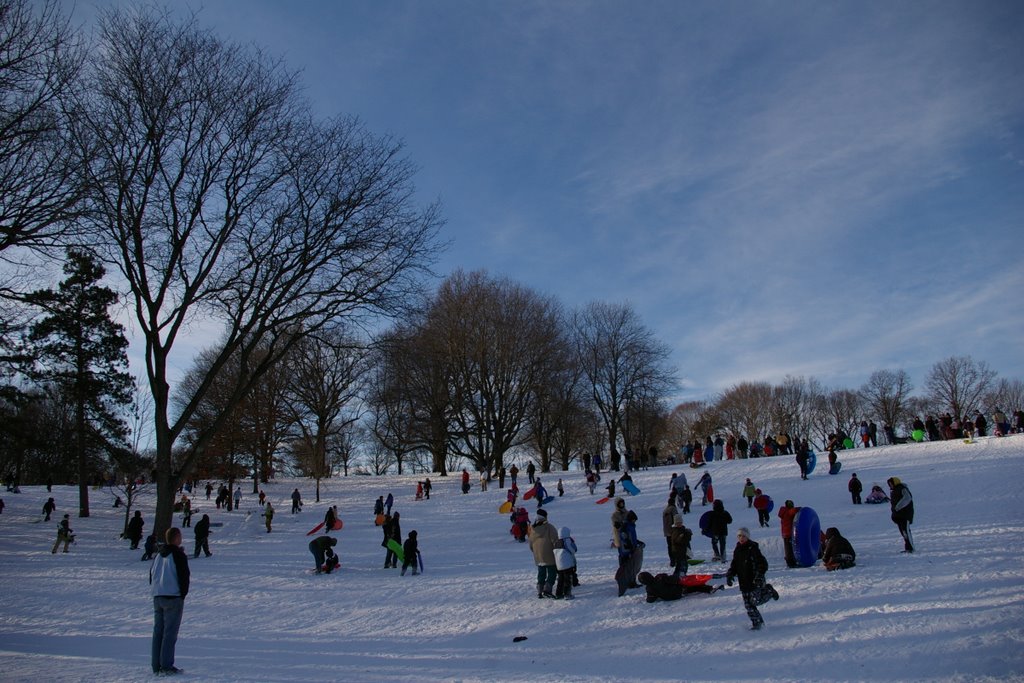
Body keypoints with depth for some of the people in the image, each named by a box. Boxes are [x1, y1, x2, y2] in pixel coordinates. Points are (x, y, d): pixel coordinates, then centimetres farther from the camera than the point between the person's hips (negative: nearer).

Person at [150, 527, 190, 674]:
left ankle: (156, 665, 13)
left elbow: (151, 574, 19)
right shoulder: (179, 555, -11)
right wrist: (183, 594, -1)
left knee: (158, 631, 11)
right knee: (170, 632, -5)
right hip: (173, 597, -7)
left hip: (157, 597, 8)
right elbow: (184, 576, -13)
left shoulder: (159, 555, 13)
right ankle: (166, 665, -5)